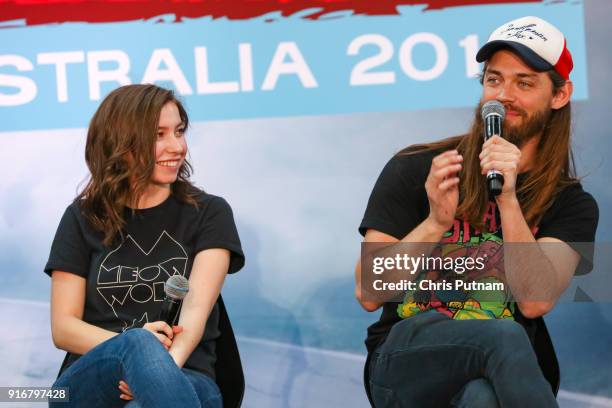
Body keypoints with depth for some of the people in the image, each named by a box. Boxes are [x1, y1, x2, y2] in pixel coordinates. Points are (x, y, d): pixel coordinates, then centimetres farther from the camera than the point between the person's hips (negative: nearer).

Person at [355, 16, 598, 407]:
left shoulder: (572, 203, 8)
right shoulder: (414, 169, 5)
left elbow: (535, 301, -9)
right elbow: (369, 294, -1)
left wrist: (508, 200, -19)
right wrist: (435, 222, -15)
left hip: (505, 372, 0)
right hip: (405, 359, 0)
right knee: (505, 339, -33)